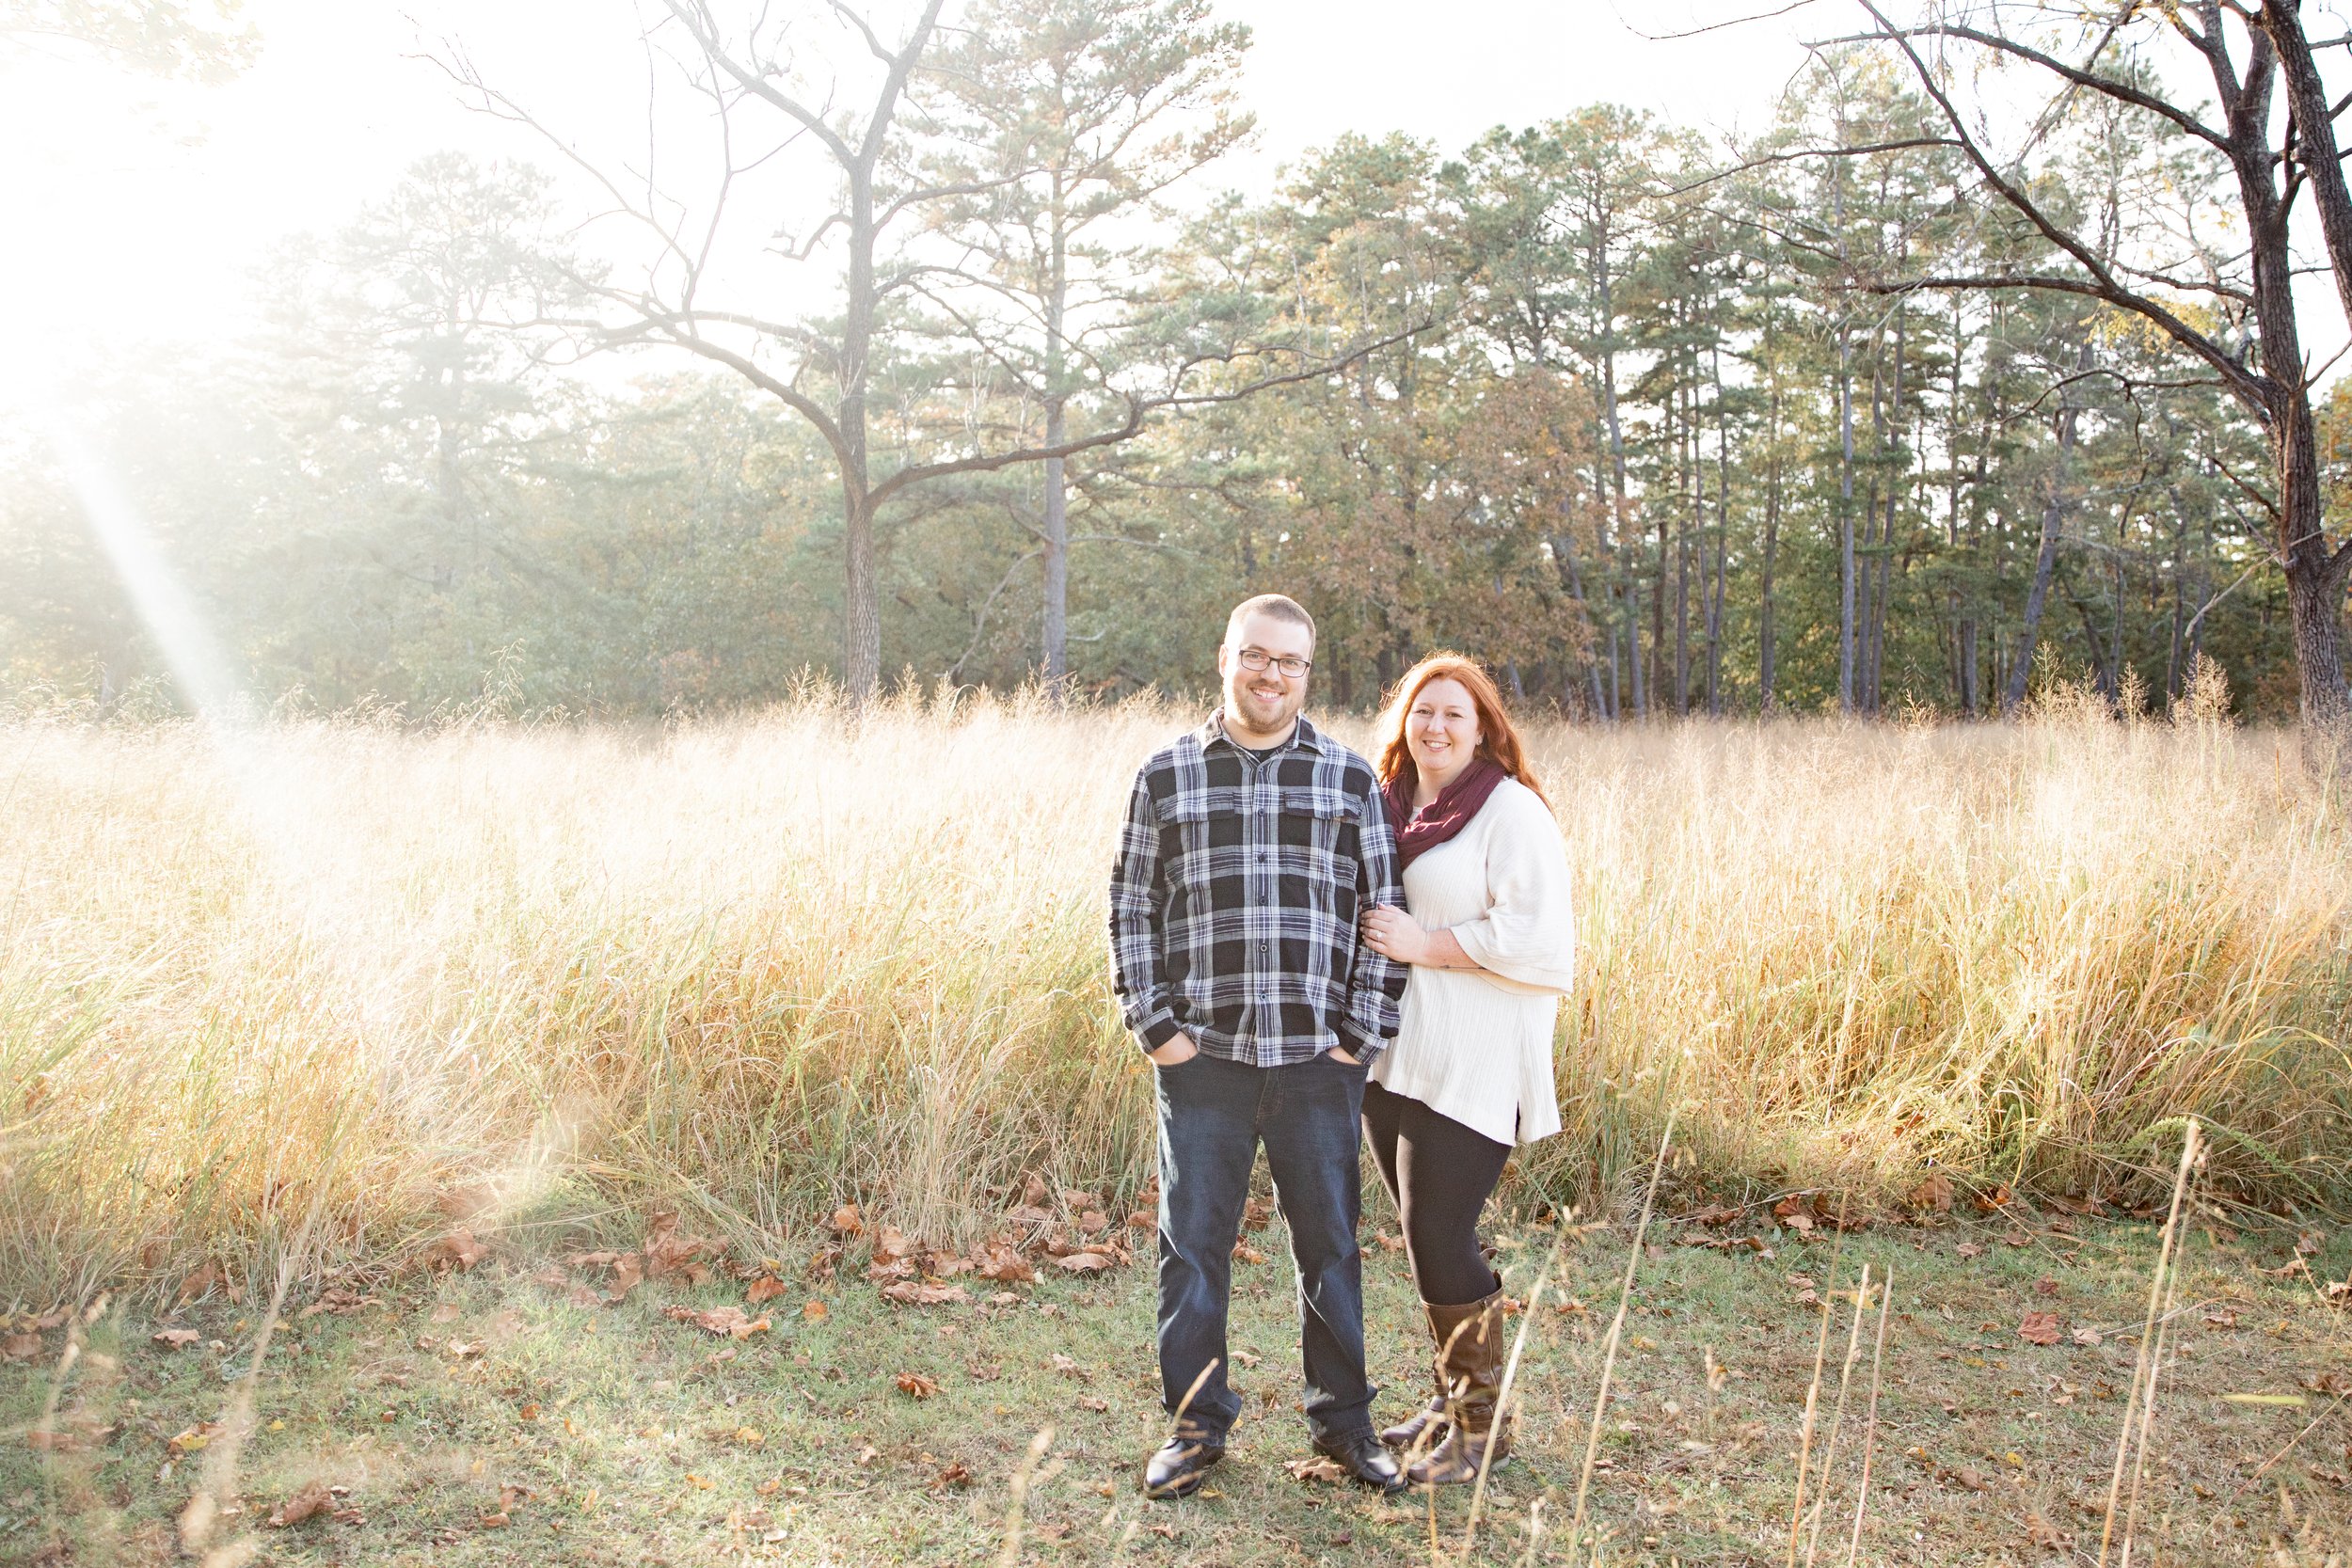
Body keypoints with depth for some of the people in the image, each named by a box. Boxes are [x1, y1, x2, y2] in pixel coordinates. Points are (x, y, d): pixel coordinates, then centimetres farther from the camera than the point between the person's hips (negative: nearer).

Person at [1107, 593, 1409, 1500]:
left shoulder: (1352, 779, 6)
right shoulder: (1168, 775, 5)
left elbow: (1385, 913, 6)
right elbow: (1132, 908, 7)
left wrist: (1363, 1034, -1)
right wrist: (1155, 1025, -2)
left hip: (1319, 1060, 0)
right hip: (1201, 1057, 0)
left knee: (1331, 1245, 11)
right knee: (1193, 1245, 7)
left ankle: (1343, 1423, 27)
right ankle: (1197, 1424, 24)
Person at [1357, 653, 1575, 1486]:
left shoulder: (1511, 813, -8)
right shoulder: (1391, 806, 14)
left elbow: (1539, 939, -16)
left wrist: (1426, 943, -17)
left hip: (1471, 1065, -7)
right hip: (1391, 1052, 7)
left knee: (1440, 1235, -6)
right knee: (1425, 1235, 14)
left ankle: (1483, 1425, 10)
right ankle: (1452, 1395, 30)